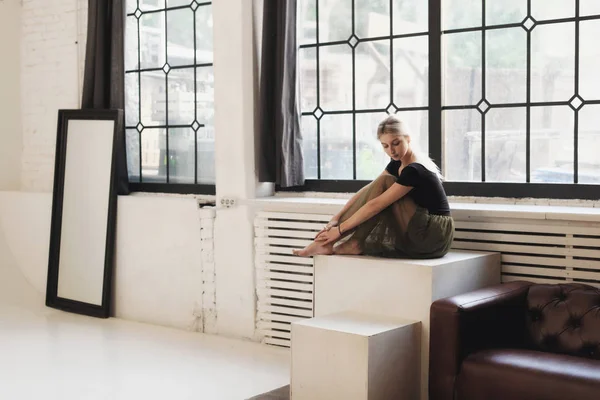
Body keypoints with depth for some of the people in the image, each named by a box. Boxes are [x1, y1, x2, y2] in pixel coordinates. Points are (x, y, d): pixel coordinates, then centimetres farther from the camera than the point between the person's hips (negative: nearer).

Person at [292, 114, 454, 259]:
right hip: (420, 232, 9)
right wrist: (337, 218, -4)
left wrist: (340, 229, -17)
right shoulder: (398, 163, 6)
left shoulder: (414, 170, -21)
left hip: (434, 237, -9)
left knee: (384, 183, -16)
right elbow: (367, 191, 5)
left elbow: (375, 205, -22)